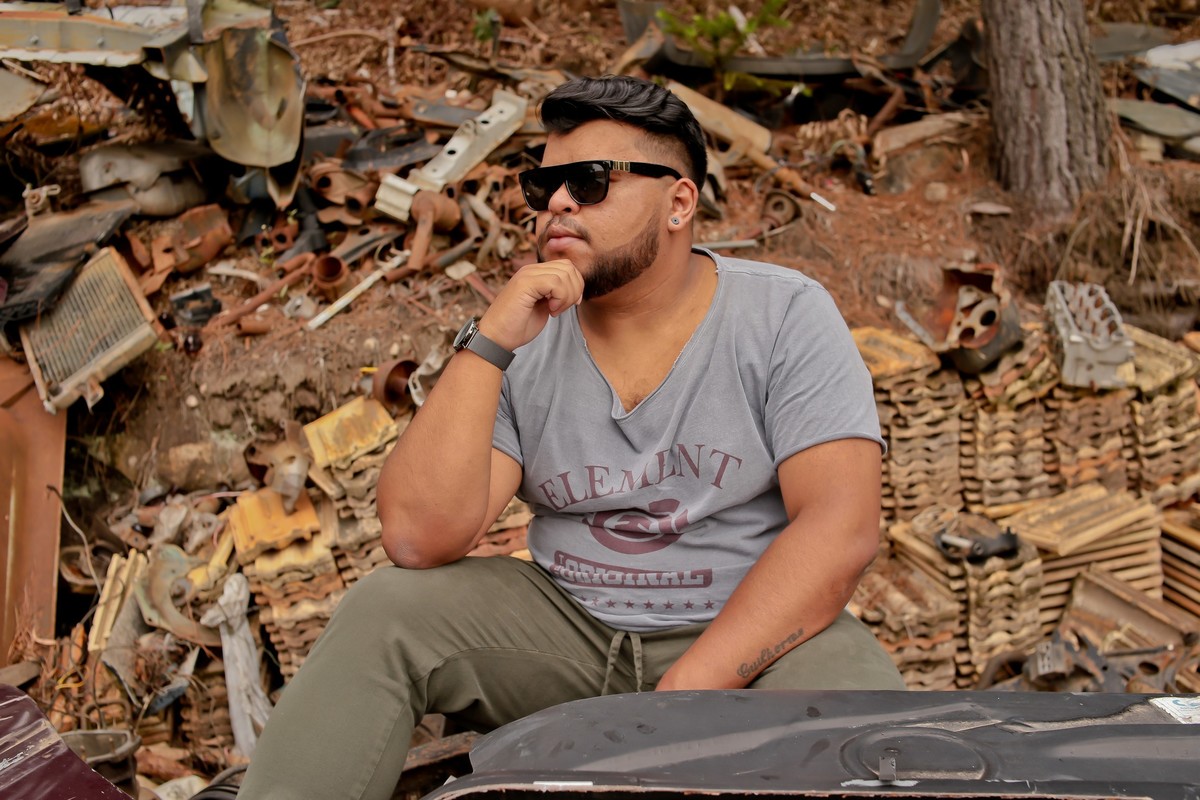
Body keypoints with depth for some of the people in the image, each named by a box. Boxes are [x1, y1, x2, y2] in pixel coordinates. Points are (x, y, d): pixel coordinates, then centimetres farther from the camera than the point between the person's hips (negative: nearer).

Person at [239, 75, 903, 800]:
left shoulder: (785, 317, -7)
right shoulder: (526, 338, -2)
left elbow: (843, 527, -19)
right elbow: (419, 539, -13)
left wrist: (682, 699, -26)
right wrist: (488, 345, -22)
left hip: (756, 638, -2)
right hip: (568, 630, 2)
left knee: (852, 688, -33)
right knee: (384, 611, -19)